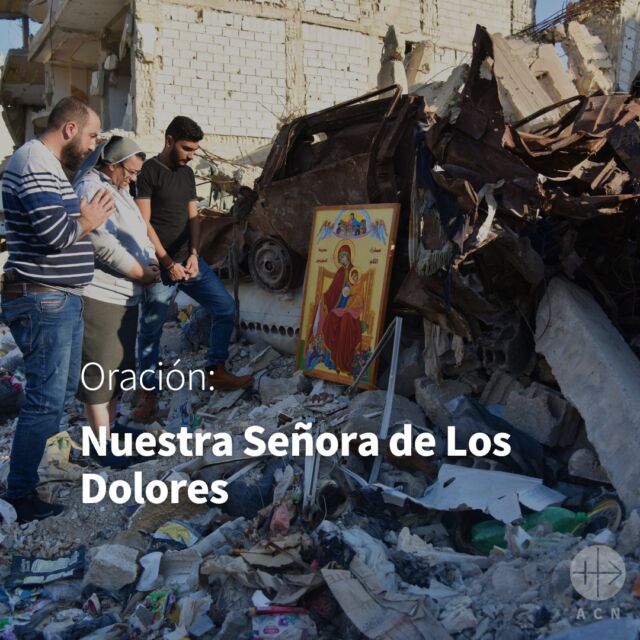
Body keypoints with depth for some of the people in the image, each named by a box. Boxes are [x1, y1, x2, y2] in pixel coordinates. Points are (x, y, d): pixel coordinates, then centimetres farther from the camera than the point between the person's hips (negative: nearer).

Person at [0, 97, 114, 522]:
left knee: (64, 389, 21)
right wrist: (87, 221, -10)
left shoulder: (48, 165, 18)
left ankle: (43, 457, 38)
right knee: (46, 399, -4)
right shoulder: (35, 161, -16)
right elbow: (53, 232, -28)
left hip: (61, 300, 11)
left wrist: (83, 217, 1)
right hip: (42, 301, -11)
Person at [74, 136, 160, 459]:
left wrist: (151, 262, 2)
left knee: (120, 364, 17)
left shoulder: (120, 190, 18)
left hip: (124, 294, 10)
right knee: (99, 369, -5)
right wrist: (141, 273, -14)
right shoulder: (90, 189, -14)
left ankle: (110, 424, 30)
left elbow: (138, 234, 22)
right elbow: (103, 244, -23)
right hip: (99, 296, -10)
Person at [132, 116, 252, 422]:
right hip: (160, 265, -7)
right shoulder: (148, 171, -8)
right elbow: (144, 223, -13)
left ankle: (216, 373, 17)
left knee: (225, 308, 5)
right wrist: (168, 263, -16)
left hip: (188, 260, 7)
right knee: (151, 329, -1)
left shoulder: (186, 173, 13)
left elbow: (193, 217, 11)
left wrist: (193, 254, -6)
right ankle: (148, 394, 12)